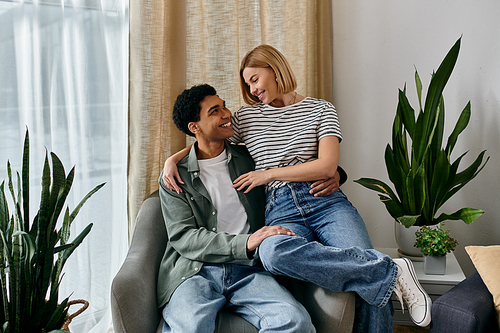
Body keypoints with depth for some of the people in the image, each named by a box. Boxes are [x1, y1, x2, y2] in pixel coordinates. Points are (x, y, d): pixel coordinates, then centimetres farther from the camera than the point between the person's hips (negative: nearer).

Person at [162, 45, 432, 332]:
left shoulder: (321, 109, 13)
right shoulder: (246, 117, 20)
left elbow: (326, 166, 1)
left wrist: (268, 174, 0)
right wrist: (172, 160, 10)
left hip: (326, 202, -1)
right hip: (281, 211, 1)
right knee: (273, 252, -39)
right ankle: (392, 272, -29)